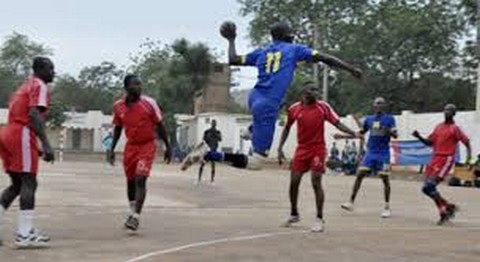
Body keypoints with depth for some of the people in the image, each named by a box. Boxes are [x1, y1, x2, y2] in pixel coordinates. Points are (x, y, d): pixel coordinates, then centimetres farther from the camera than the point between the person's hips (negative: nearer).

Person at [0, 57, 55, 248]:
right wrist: (46, 144, -25)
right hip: (22, 135, -9)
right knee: (29, 183, -9)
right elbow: (34, 114, -19)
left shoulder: (25, 86, 26)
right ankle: (25, 235, -13)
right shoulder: (40, 86, -3)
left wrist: (37, 146, 30)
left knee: (17, 184, 15)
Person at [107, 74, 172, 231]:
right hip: (131, 146, 4)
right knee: (130, 180, 12)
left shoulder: (149, 103, -11)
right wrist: (112, 149, 11)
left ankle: (136, 217, -16)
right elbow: (118, 128, 13)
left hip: (147, 145, -4)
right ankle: (132, 212, 31)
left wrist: (168, 147, -1)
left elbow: (160, 126, -3)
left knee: (140, 180, -16)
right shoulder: (118, 106, -1)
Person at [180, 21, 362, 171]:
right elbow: (324, 58, 6)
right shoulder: (294, 49, 8)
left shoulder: (261, 52, 18)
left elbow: (233, 60, 20)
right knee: (255, 162, -7)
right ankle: (209, 151, -20)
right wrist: (351, 69, 13)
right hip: (268, 105, -7)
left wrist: (231, 40, 36)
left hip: (255, 97, 7)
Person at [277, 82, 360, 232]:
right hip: (302, 149, 3)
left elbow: (337, 123, -7)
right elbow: (287, 128, 11)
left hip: (318, 149, -3)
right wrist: (280, 148, 7)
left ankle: (320, 219, 2)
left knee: (316, 183, -8)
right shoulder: (295, 109, -1)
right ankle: (294, 214, 25)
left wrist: (353, 133, -22)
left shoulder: (323, 107, -6)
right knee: (294, 182, 4)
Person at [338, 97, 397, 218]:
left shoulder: (389, 119, -2)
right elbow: (360, 133, 20)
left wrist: (389, 131, -29)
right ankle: (351, 202, -2)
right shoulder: (369, 119, 10)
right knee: (359, 175, -4)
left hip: (383, 154, -4)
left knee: (385, 178, -2)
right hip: (370, 152, 4)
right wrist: (342, 136, 15)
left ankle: (387, 207, 7)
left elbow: (395, 135, -7)